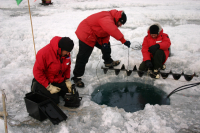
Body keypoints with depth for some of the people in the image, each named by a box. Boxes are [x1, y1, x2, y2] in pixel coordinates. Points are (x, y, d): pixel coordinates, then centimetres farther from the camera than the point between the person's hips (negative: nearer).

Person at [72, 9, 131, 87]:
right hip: (86, 35, -10)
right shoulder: (107, 19, -26)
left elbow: (106, 32, 10)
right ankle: (76, 77, 0)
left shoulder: (110, 20, 7)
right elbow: (113, 30, -42)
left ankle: (108, 62, 38)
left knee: (106, 46, 17)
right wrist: (123, 41, -43)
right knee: (83, 57, -9)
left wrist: (104, 42, -8)